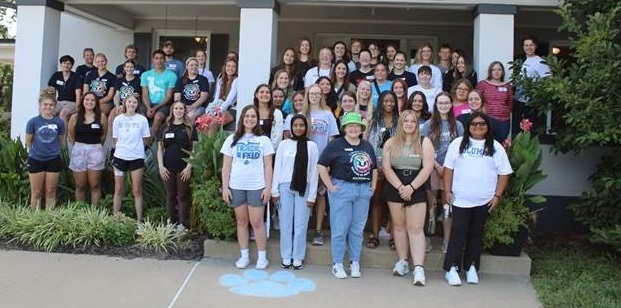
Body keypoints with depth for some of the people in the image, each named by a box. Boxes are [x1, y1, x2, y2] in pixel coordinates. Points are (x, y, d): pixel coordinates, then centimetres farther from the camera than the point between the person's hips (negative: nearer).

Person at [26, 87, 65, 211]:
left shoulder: (59, 122, -4)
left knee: (51, 192, 9)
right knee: (36, 193, 7)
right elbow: (28, 142, 2)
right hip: (35, 160, -1)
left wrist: (53, 150, 10)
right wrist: (37, 151, 10)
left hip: (54, 161, 1)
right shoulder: (33, 122, -9)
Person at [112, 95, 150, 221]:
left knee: (137, 191, 1)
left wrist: (136, 148, 6)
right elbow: (115, 139, 8)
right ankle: (115, 217, 16)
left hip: (137, 157, -1)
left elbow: (144, 139, 5)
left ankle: (139, 219, 6)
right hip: (120, 157, 1)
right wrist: (122, 148, 5)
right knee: (118, 190, 7)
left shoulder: (142, 119, -1)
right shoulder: (118, 119, 2)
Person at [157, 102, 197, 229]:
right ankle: (170, 222, 18)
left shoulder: (190, 127, 2)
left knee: (183, 197, 1)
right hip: (168, 168, 3)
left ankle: (183, 224, 6)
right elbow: (160, 148, 9)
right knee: (170, 196, 9)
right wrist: (161, 166, -2)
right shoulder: (166, 127, 9)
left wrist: (189, 166, -10)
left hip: (183, 168, -2)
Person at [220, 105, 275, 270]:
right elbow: (226, 166, 5)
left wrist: (268, 188, -6)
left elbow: (268, 167, 2)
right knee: (241, 221, 9)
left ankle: (262, 256, 10)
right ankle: (244, 256, 18)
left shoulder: (263, 140, 3)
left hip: (257, 187, -2)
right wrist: (224, 187, -1)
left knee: (257, 222, -1)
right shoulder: (232, 139, 6)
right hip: (236, 187, 2)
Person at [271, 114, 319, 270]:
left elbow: (314, 172, 2)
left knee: (300, 225, 2)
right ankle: (286, 257, 13)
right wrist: (274, 191, -1)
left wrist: (312, 195, -2)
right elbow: (277, 168, 5)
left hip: (304, 189, 0)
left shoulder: (312, 146, 4)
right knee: (286, 224, 4)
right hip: (285, 187, 1)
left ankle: (298, 258, 11)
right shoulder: (284, 144, 5)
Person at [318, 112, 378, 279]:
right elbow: (321, 166, -8)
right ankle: (337, 264, 11)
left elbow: (374, 169, 20)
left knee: (357, 229, 10)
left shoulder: (367, 146, 13)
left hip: (363, 190, 5)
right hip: (342, 188, -4)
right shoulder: (335, 144, -4)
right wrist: (330, 186, -10)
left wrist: (373, 187, 11)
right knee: (340, 229, 0)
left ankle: (355, 263, 20)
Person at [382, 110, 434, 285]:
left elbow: (428, 168, -7)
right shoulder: (391, 143, 6)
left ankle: (419, 268, -10)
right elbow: (386, 167, -2)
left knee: (416, 228, -7)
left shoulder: (424, 142, 1)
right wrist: (400, 187, -12)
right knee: (399, 226, 9)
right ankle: (402, 262, 19)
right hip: (395, 189, 3)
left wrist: (411, 188, -14)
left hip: (416, 190, -2)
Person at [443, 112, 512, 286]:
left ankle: (471, 267, 20)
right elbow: (448, 168, 4)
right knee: (458, 233, -1)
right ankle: (452, 268, 2)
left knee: (476, 234, 11)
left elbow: (504, 173, 4)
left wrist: (497, 195, -3)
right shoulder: (458, 144, 4)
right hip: (460, 199, -1)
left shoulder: (495, 147, 5)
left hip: (484, 201, 1)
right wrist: (447, 191, -2)